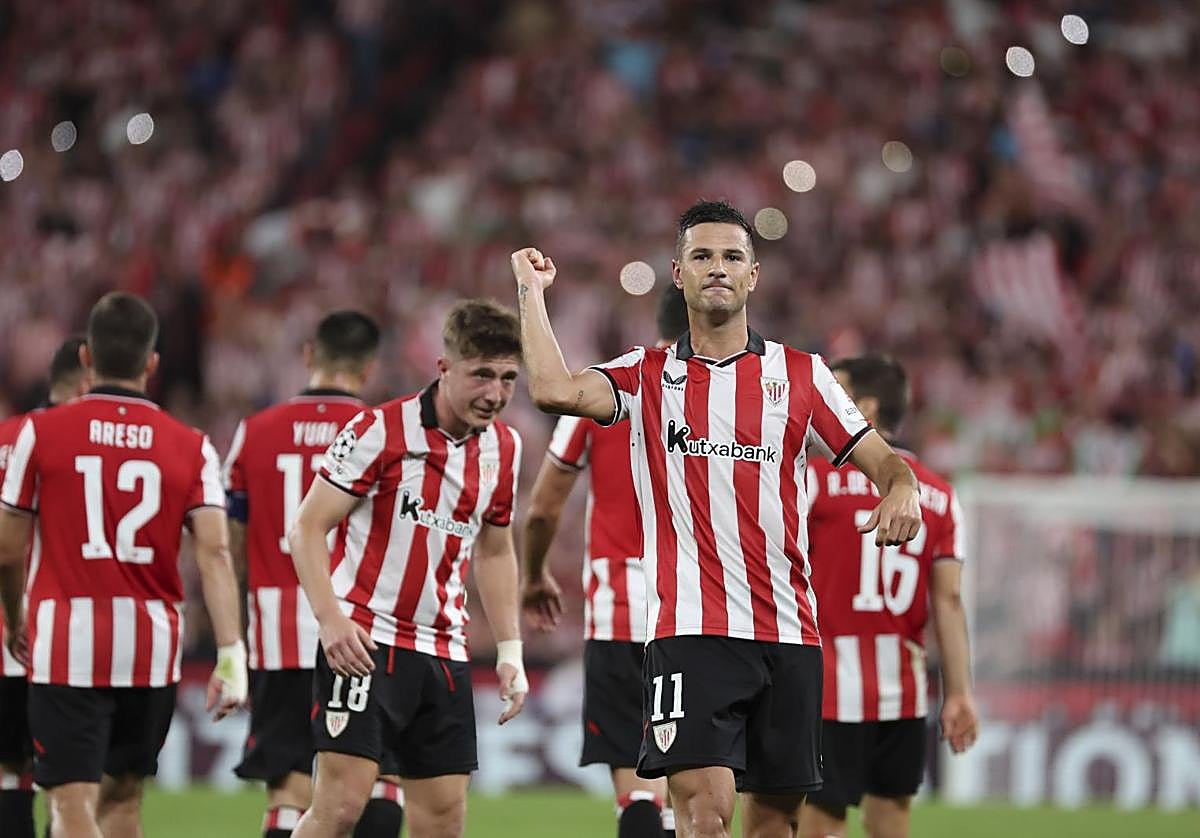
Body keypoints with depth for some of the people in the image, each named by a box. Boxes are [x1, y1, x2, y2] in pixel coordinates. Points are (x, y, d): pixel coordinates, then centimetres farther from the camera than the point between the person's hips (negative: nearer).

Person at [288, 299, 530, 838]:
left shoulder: (504, 448, 9)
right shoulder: (379, 430, -10)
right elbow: (307, 529, -7)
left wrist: (509, 651, 14)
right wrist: (331, 619, -20)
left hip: (444, 652, 6)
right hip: (363, 640, -6)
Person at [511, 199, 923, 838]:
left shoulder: (801, 373, 12)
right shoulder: (647, 376, 9)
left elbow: (881, 459, 10)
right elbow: (554, 391, -9)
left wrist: (900, 490, -13)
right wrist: (531, 290, 0)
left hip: (790, 636, 3)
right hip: (692, 631, -3)